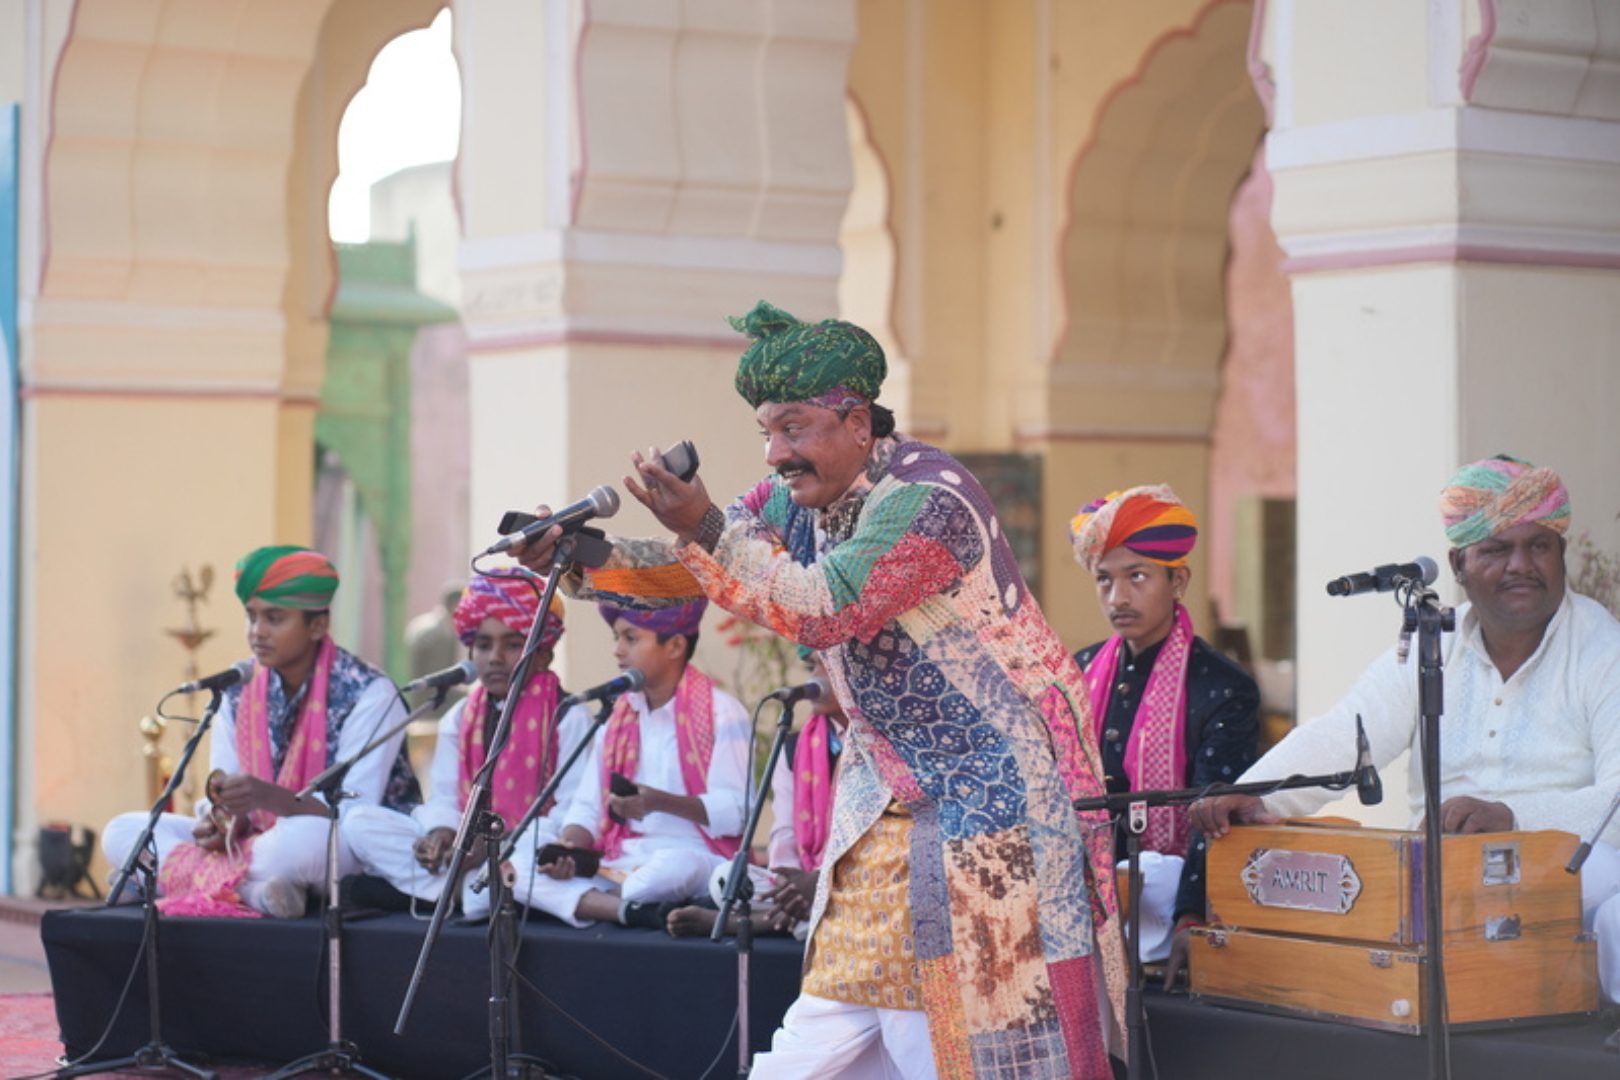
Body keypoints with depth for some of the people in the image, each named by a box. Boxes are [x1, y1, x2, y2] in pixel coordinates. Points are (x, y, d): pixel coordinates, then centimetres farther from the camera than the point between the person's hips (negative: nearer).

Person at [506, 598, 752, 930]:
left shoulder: (720, 713, -4)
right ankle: (630, 909, -31)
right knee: (517, 864, -16)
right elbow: (587, 806, 10)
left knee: (674, 868, -42)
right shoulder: (616, 718, 16)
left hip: (698, 860, -6)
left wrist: (661, 802, -28)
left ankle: (588, 902, -15)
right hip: (622, 862, 6)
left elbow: (736, 812, -14)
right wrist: (569, 849, -12)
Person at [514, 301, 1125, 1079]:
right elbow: (691, 570, 5)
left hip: (993, 784, -8)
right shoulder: (799, 497, 4)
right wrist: (581, 560, -11)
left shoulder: (929, 501, -22)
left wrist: (705, 528, -37)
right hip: (889, 795, 8)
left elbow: (825, 609, -31)